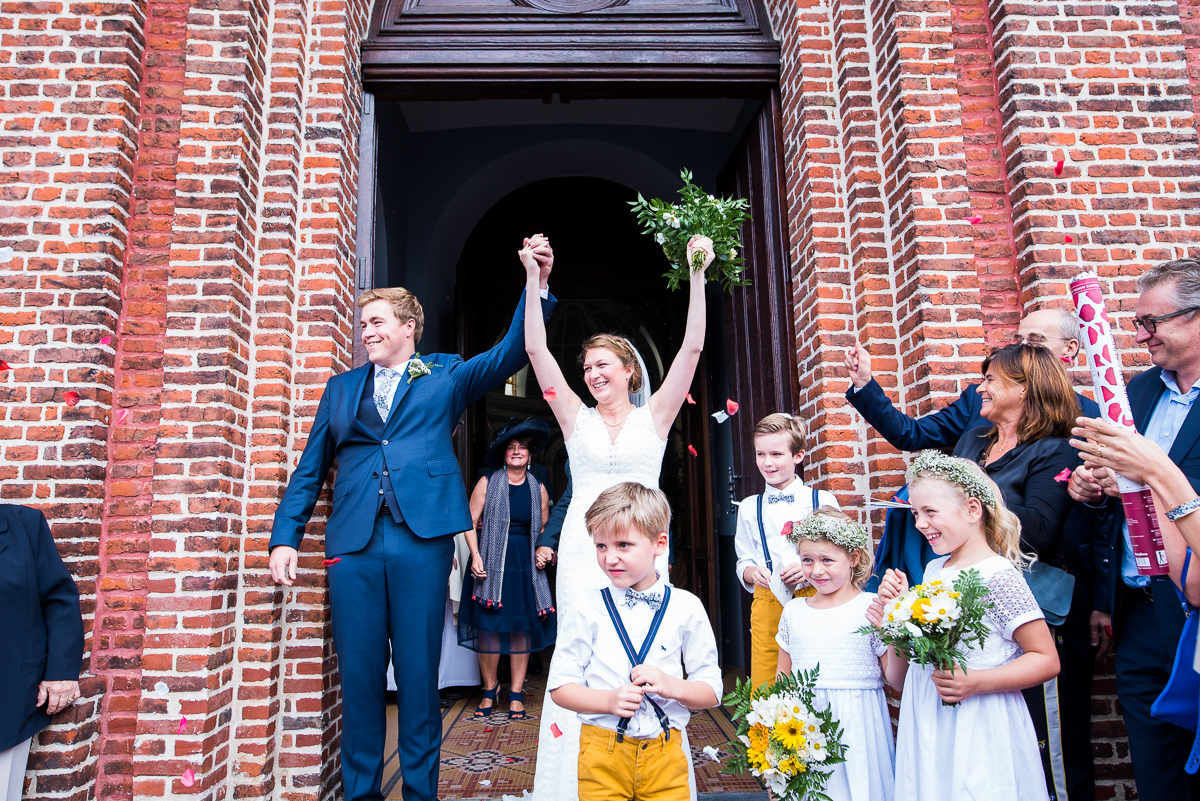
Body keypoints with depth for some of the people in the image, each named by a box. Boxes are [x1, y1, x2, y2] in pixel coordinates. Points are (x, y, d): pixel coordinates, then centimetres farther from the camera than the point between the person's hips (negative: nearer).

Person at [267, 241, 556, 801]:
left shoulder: (445, 376, 12)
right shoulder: (342, 388, 20)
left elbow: (509, 355, -2)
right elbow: (310, 470, 17)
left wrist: (536, 288, -15)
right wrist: (285, 536, 6)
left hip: (421, 539, -2)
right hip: (354, 544, 3)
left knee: (419, 675, 3)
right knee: (359, 676, 6)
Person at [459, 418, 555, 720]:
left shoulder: (538, 488, 8)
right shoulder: (488, 483, 1)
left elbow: (545, 528, 16)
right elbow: (471, 522, 0)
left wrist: (543, 550, -2)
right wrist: (476, 555, -12)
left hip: (525, 564, 2)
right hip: (490, 561, -2)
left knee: (521, 627, 1)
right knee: (487, 627, -1)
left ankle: (516, 694, 13)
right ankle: (490, 689, 18)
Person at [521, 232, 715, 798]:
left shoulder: (653, 416, 7)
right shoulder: (577, 418, 10)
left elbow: (692, 348, -1)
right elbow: (537, 352, 3)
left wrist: (697, 274, -7)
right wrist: (533, 278, -4)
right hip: (582, 544, 1)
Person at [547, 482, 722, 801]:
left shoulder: (686, 607, -2)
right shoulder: (587, 607, -3)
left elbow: (712, 691, 2)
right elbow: (559, 685, -1)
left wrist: (672, 687, -18)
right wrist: (609, 700, -18)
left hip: (665, 755, 1)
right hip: (602, 754, 0)